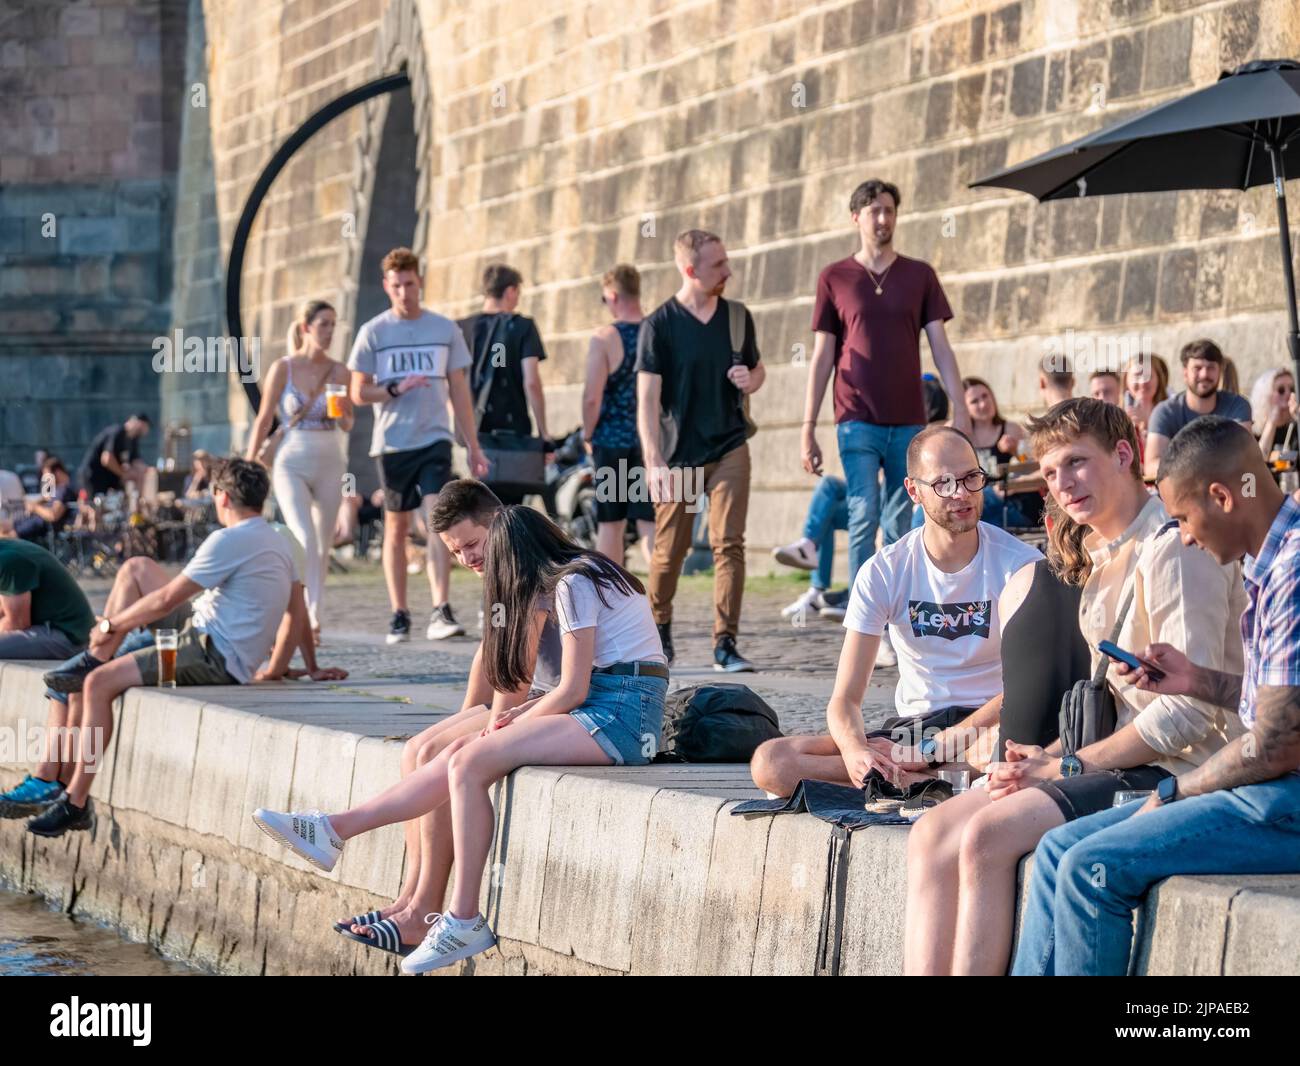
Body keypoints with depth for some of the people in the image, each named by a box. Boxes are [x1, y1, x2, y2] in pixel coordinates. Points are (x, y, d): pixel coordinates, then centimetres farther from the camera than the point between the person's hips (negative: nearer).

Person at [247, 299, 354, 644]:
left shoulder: (339, 372, 3)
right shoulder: (283, 369, -3)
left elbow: (347, 426, 9)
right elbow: (263, 421, 1)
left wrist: (342, 414, -14)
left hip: (330, 464, 3)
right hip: (292, 464, -3)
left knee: (322, 547, 5)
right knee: (305, 540, -20)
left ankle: (309, 618, 14)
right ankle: (312, 617, -26)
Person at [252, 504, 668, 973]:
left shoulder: (573, 585, -9)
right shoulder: (588, 574, 20)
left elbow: (573, 690, -13)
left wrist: (517, 721, 2)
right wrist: (520, 714, 6)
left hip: (620, 716, -9)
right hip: (614, 710, 9)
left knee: (471, 762, -19)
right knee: (459, 755, -3)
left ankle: (464, 921, -20)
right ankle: (336, 829, -6)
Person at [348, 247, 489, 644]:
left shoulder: (445, 329, 7)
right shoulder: (373, 332, 3)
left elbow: (459, 390, 12)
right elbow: (359, 392, 3)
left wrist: (473, 446, 9)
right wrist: (396, 390, -15)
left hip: (435, 439, 0)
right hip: (392, 443, 0)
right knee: (396, 528, 6)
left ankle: (441, 612, -20)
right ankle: (398, 615, 14)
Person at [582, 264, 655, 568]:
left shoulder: (604, 338, -9)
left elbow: (592, 397, -13)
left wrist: (588, 435, 2)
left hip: (612, 440, -2)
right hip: (653, 443, 2)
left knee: (610, 524, 8)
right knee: (650, 524, 3)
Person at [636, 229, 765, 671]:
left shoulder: (736, 316, 5)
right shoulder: (659, 324, -7)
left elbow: (758, 369, 21)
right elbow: (648, 398, -10)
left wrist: (751, 380, -5)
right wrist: (655, 463, -19)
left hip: (729, 448, 2)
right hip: (679, 455, -2)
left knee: (728, 544, -9)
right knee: (670, 550, 6)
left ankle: (725, 643, -8)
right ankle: (659, 627, 31)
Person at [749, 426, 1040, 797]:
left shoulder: (1021, 564, -5)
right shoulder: (883, 572, 0)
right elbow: (844, 700, -4)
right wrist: (856, 751, -30)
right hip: (911, 726, 4)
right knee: (770, 762, -20)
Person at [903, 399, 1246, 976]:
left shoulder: (1174, 548, -13)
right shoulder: (1104, 555, 18)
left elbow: (1190, 712, -19)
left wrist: (1068, 765, -14)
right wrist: (1047, 758, 3)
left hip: (1175, 775, -9)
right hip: (1121, 765, 9)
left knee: (986, 838, -26)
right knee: (933, 835, -7)